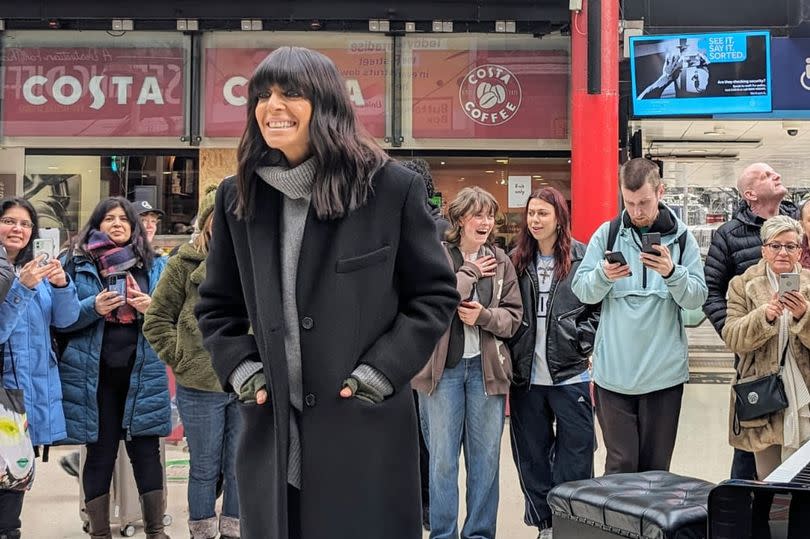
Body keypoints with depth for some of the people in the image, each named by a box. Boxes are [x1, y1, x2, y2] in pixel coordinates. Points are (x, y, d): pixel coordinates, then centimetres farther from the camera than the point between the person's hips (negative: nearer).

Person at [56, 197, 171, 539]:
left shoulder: (155, 265, 11)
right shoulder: (77, 263, 7)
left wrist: (154, 308, -9)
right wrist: (93, 307, -15)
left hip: (143, 373, 1)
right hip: (94, 375, -1)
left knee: (146, 451, 2)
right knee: (100, 454, 6)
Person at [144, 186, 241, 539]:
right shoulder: (186, 263, -1)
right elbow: (157, 318, 3)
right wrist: (181, 358, -3)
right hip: (200, 386, -2)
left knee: (239, 469, 12)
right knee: (205, 470, 10)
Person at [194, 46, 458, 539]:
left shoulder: (392, 187, -4)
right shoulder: (238, 196, 7)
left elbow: (436, 295, 1)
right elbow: (217, 306, 16)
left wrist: (383, 370, -9)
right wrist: (238, 368, 0)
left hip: (366, 432, -3)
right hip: (272, 434, 3)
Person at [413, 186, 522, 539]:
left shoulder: (500, 260, 7)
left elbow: (514, 315, 5)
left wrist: (483, 316, -13)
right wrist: (469, 272, -12)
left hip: (486, 366, 3)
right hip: (443, 367, -3)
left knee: (486, 457, 9)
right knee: (443, 458, 5)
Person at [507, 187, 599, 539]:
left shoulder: (582, 258, -3)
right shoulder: (517, 260, 7)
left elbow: (600, 305, 0)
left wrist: (582, 339, -10)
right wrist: (512, 354, 1)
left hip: (570, 374, -3)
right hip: (526, 375, 4)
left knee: (574, 456, 3)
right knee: (532, 456, 11)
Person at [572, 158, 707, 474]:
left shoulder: (681, 238, 4)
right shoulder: (607, 234, 4)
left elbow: (697, 297, -3)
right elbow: (582, 291, -1)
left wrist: (672, 273, -22)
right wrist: (603, 275, -21)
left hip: (664, 372, 1)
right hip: (614, 371, -1)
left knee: (656, 466, 8)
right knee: (621, 463, 0)